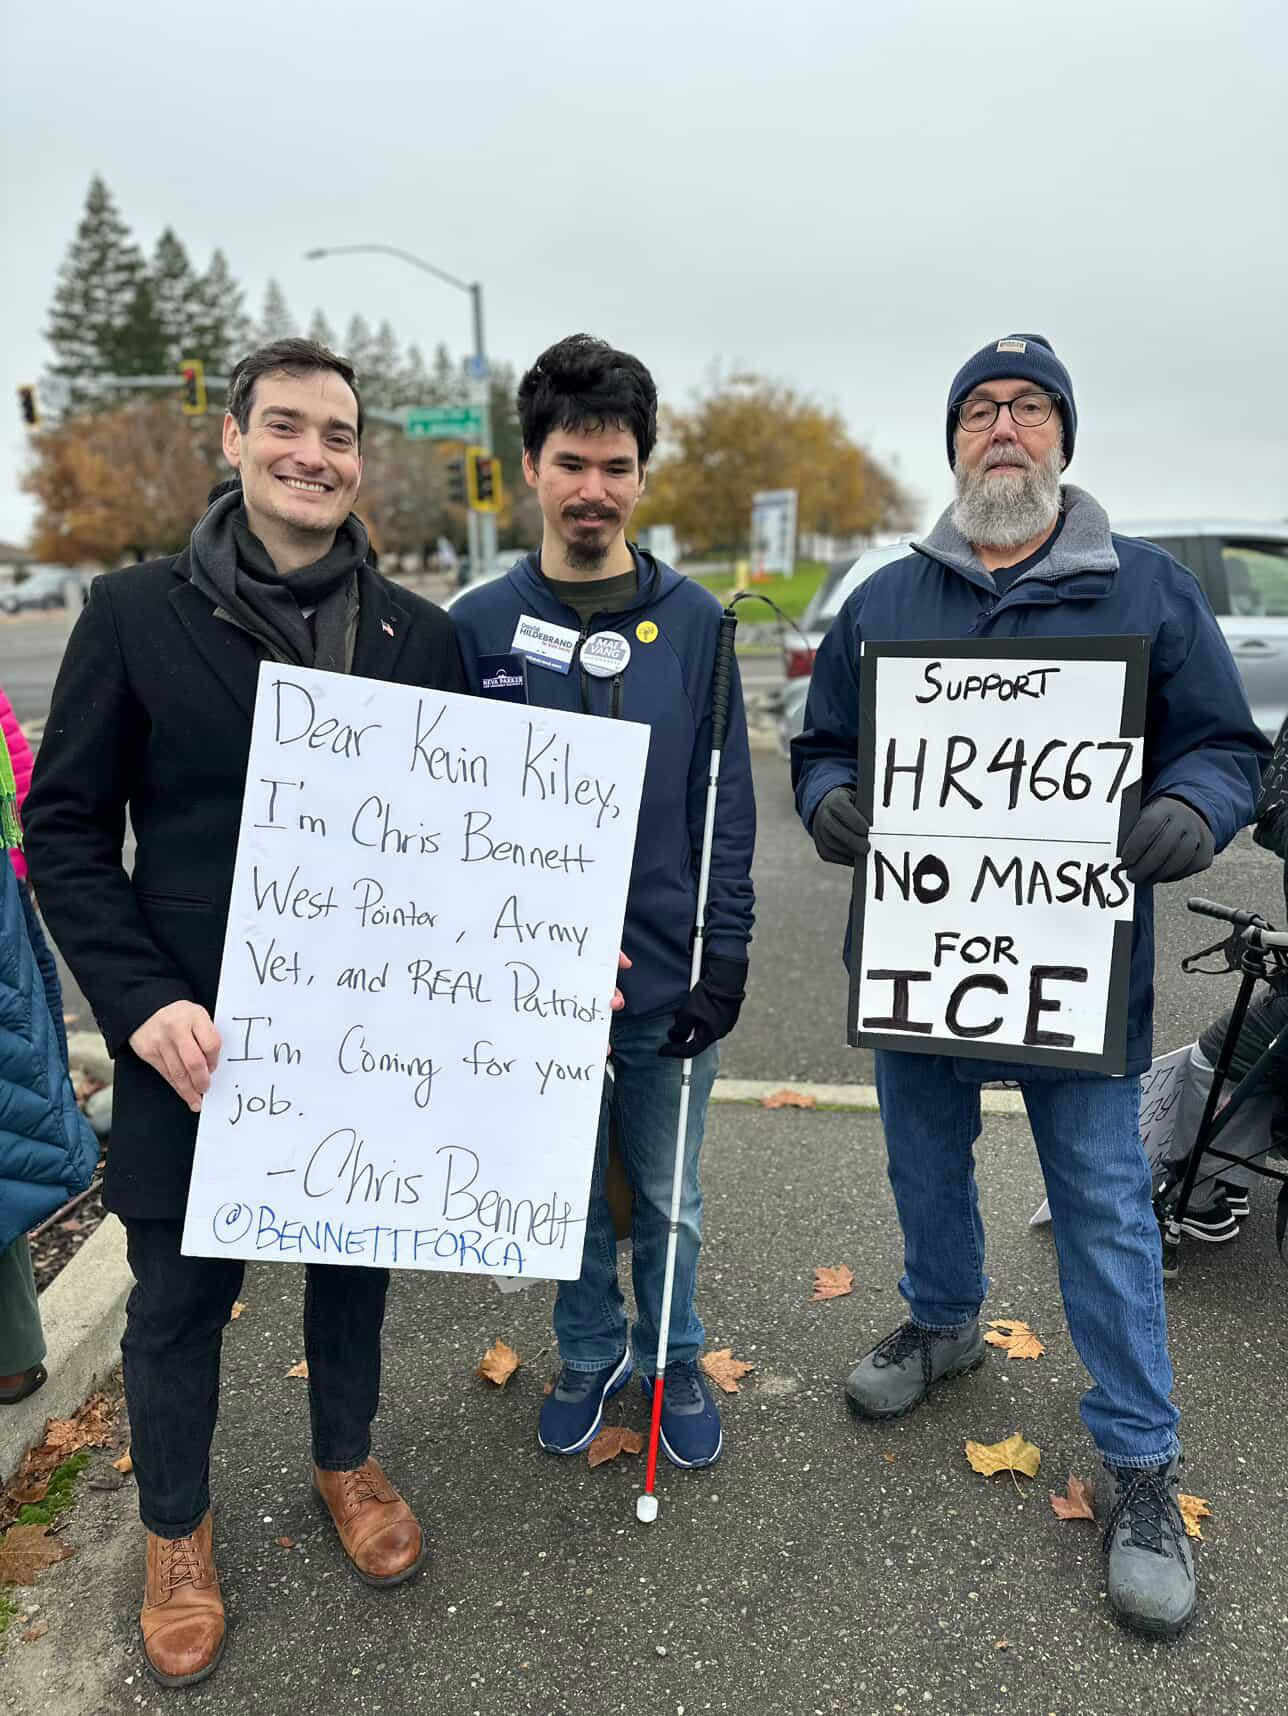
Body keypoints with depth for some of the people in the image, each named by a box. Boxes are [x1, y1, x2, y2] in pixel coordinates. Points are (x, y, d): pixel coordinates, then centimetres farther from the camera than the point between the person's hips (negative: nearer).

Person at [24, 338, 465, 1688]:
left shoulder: (418, 635, 2)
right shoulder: (136, 614, -4)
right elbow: (66, 832, -4)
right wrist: (142, 1002, -15)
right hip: (192, 1037, -1)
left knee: (354, 1261, 19)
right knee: (180, 1291, 14)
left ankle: (346, 1462, 47)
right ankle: (176, 1529, 41)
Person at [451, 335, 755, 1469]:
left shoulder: (693, 621, -1)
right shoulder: (480, 625, -1)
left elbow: (725, 804, -1)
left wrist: (725, 958, -6)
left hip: (666, 979, 0)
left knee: (668, 1196, 16)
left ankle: (675, 1358, 41)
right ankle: (593, 1352, 42)